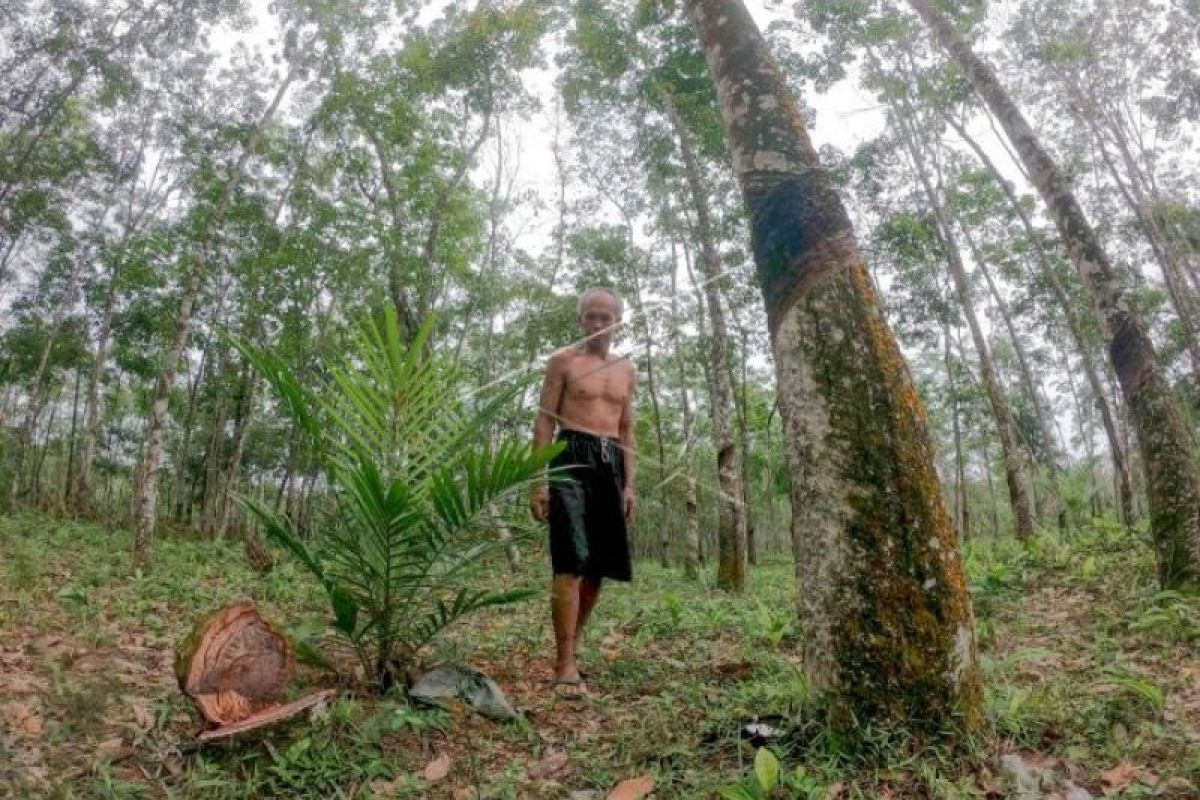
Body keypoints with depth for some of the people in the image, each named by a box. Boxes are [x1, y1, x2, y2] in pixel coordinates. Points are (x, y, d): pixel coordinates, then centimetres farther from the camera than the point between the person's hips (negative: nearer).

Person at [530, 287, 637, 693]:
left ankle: (574, 639, 28)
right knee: (571, 563, -12)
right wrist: (540, 480, -10)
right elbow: (544, 421, -1)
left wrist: (630, 484, 10)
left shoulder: (627, 370, 18)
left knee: (599, 563, 10)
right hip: (572, 457, -5)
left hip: (610, 462, 6)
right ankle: (565, 664, -6)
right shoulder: (563, 361, 3)